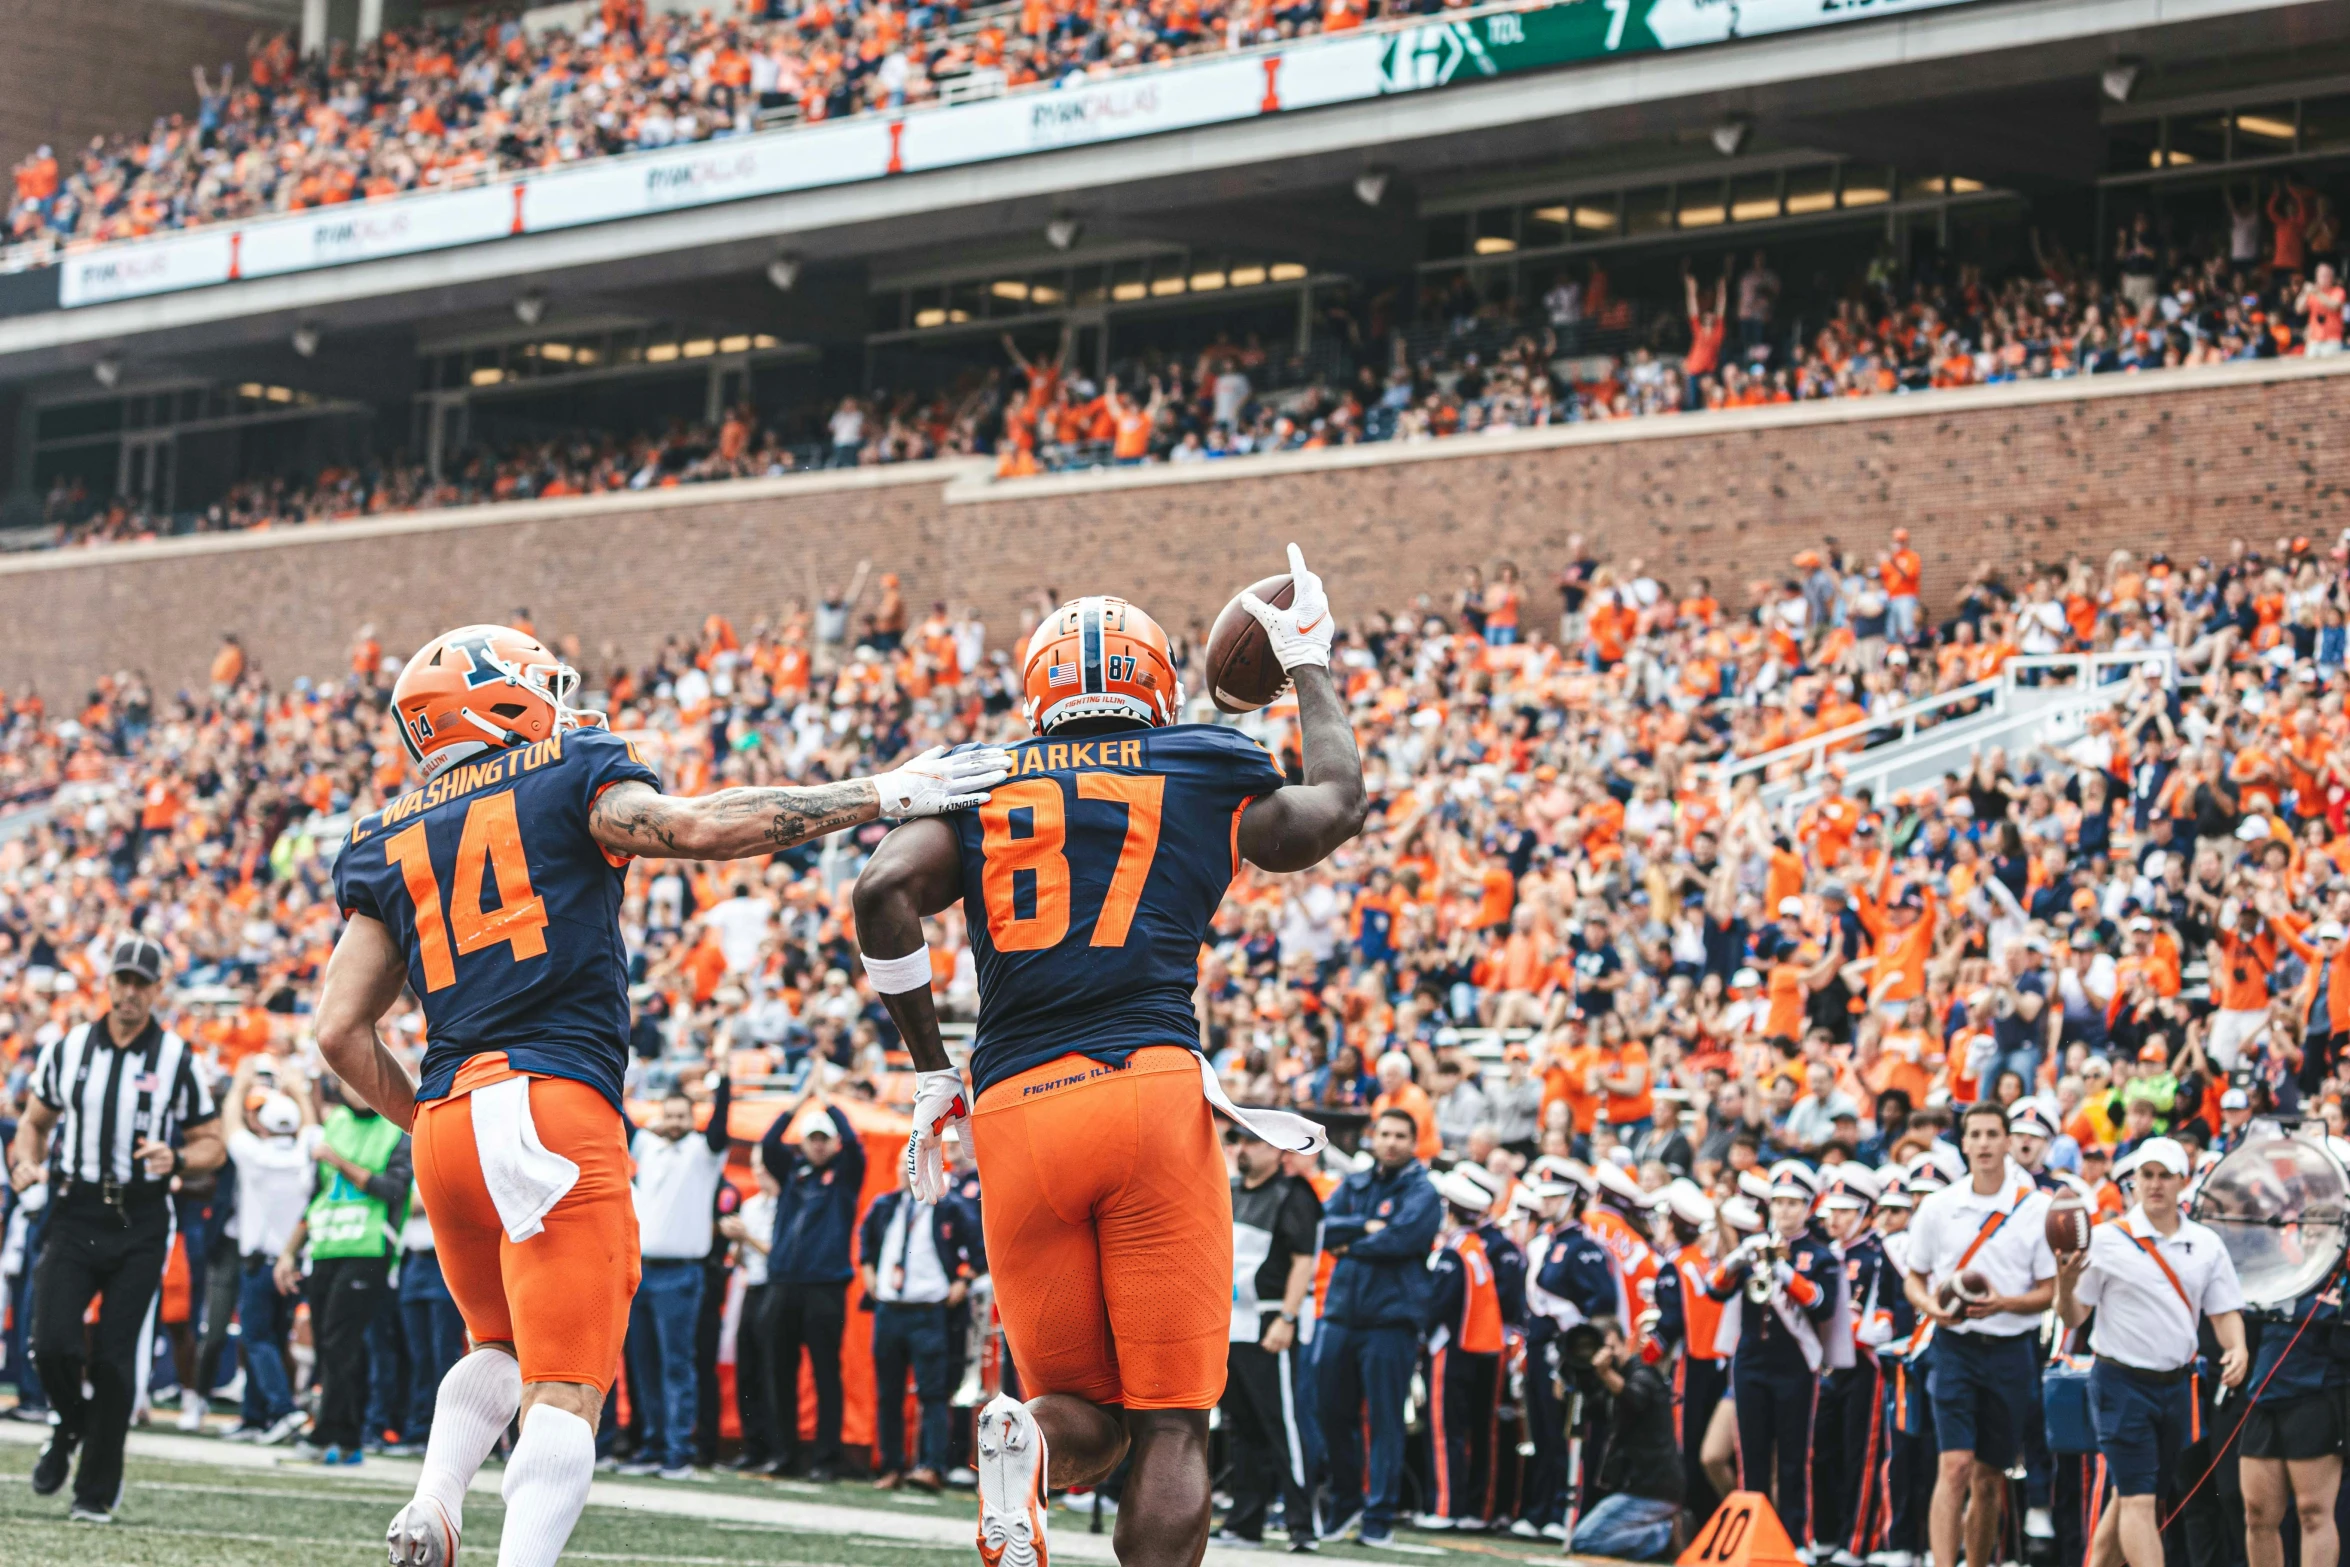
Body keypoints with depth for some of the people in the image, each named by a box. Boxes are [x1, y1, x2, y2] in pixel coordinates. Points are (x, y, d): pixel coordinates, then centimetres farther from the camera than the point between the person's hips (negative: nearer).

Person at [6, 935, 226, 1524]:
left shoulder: (177, 1059, 0)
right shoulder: (68, 1048, 7)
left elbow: (213, 1143, 5)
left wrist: (177, 1157, -16)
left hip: (139, 1225, -2)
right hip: (74, 1215, 2)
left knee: (114, 1357, -5)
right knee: (52, 1343, -13)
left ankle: (98, 1491, 8)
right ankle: (70, 1428, 20)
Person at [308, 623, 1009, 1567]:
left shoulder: (387, 843, 18)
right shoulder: (566, 776, 6)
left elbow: (341, 1032, 11)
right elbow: (696, 827, -12)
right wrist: (886, 795, -9)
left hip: (444, 1125, 5)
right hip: (553, 1107, -5)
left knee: (501, 1346, 26)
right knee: (566, 1391, -7)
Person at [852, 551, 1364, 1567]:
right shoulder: (1204, 774, 11)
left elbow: (884, 890, -1)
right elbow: (1338, 804, 29)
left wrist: (931, 1073, 7)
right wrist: (1310, 664, 43)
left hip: (1013, 1110, 2)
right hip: (1154, 1089, -2)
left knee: (1085, 1415, 13)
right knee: (1172, 1423, 2)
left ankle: (1027, 1445, -21)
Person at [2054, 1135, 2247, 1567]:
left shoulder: (2206, 1245, 6)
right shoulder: (2105, 1240, -5)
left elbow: (2224, 1312, 8)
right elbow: (2073, 1317, -4)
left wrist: (2237, 1350, -12)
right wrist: (2065, 1284, -25)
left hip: (2176, 1382, 5)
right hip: (2121, 1381, -5)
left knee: (2130, 1496, 12)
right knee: (2138, 1498, -11)